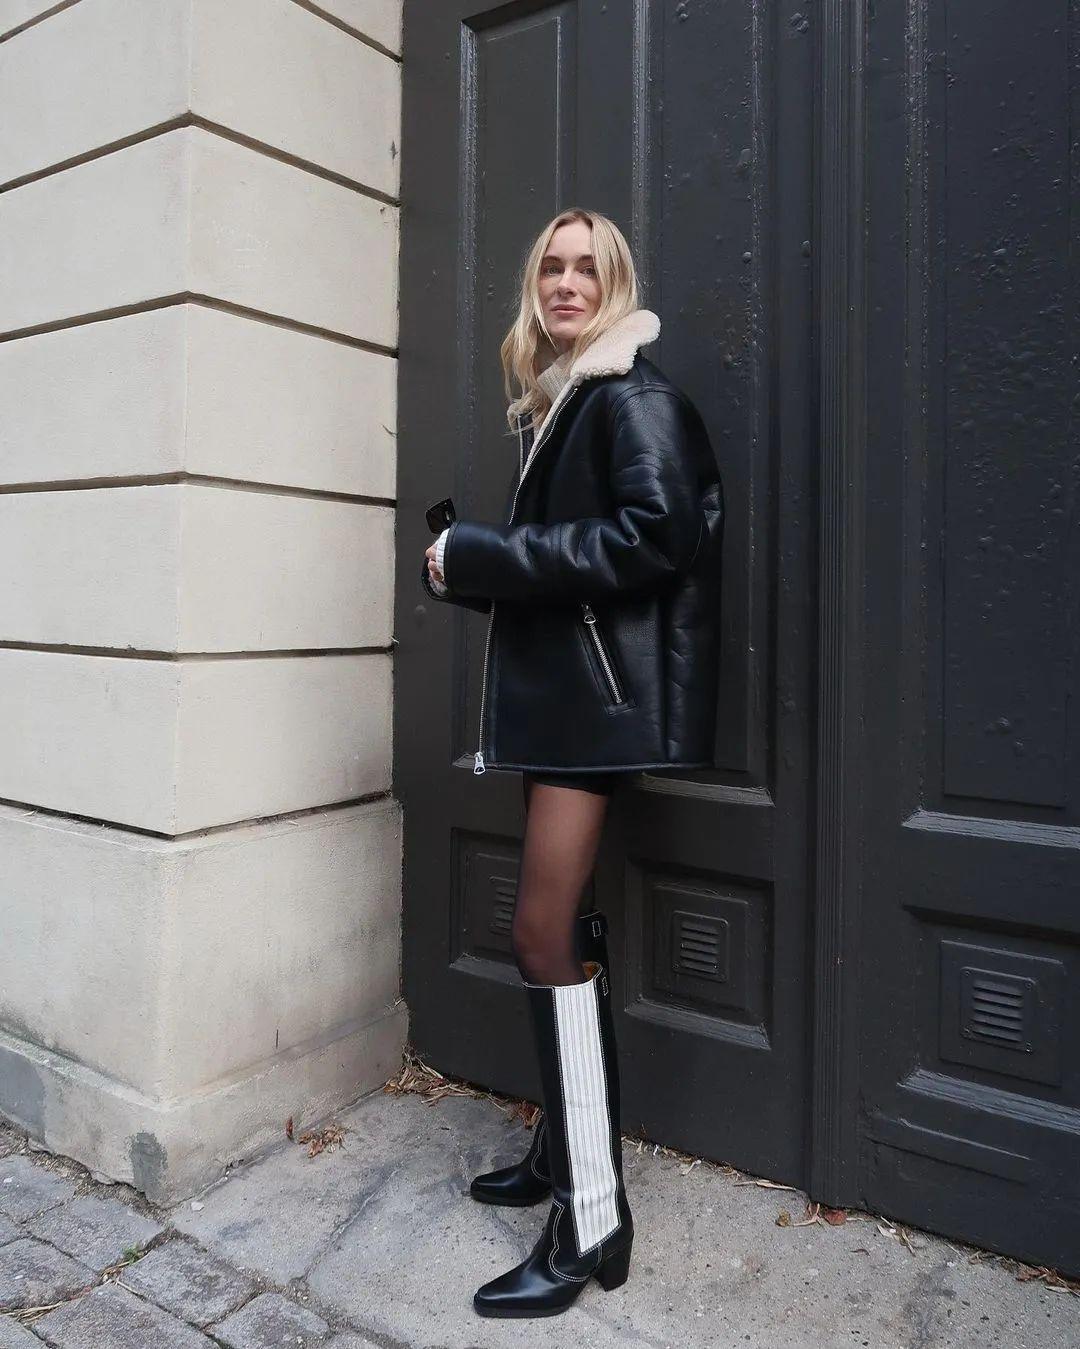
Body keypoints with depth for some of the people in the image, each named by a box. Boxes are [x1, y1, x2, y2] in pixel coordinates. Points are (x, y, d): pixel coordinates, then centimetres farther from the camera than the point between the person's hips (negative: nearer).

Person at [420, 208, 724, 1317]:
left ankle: (592, 1220, -1)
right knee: (560, 930, 12)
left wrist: (478, 556, -17)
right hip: (558, 684, 9)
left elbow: (652, 537, -20)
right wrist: (469, 566, 1)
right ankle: (565, 1148, 26)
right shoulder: (554, 402, 20)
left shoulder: (634, 395, -5)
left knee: (544, 933, -11)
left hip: (602, 686, -8)